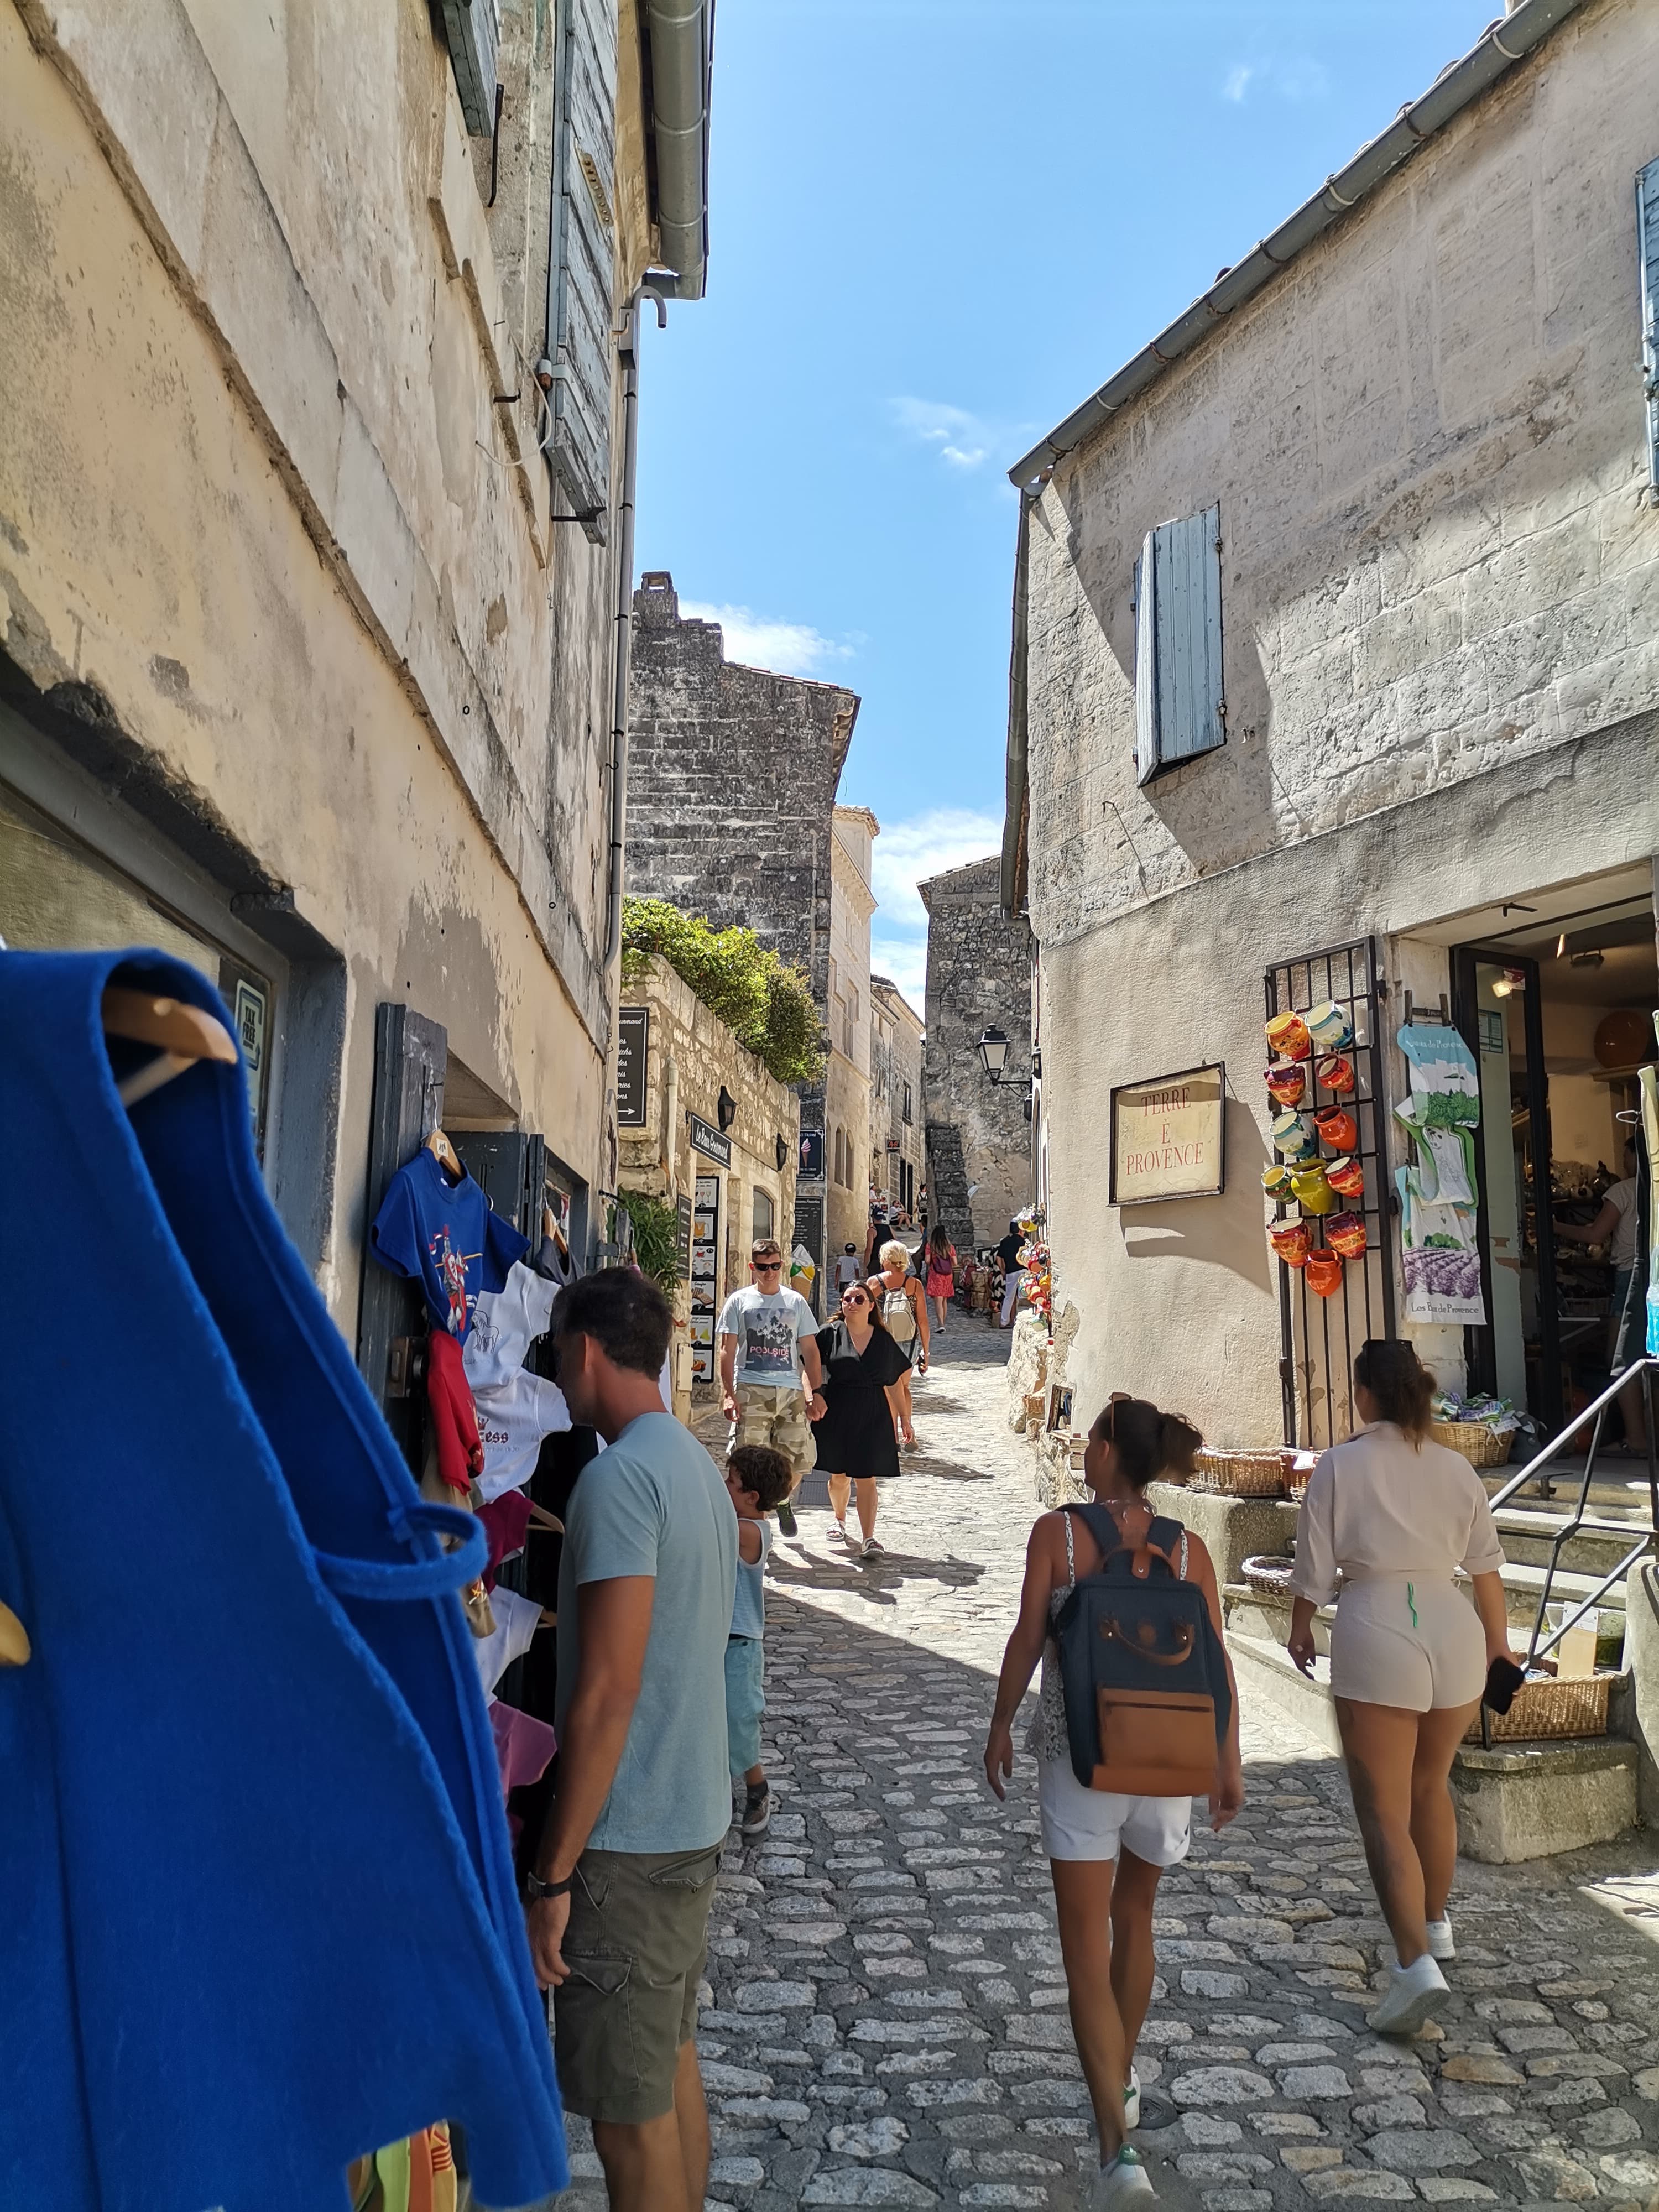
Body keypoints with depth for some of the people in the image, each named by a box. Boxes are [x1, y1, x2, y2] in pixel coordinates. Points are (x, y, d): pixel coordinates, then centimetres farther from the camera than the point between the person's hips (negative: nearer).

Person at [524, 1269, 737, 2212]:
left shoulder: (620, 1474, -20)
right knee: (673, 2064, 21)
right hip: (697, 1818, 9)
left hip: (631, 1841, -9)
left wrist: (553, 1875, -18)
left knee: (631, 2117, 5)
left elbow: (607, 1692, -23)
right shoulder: (699, 1465, 8)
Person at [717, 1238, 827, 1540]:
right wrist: (728, 1393, -8)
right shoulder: (739, 1301, 5)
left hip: (790, 1391, 2)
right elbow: (728, 1351, 2)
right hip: (751, 1390, -2)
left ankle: (783, 1500, 31)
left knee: (799, 1459, 0)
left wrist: (816, 1392, 4)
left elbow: (810, 1350, 13)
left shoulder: (796, 1302, 12)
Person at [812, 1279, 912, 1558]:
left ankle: (868, 1539, -9)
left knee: (866, 1479, -5)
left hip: (873, 1417, 0)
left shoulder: (883, 1340, 5)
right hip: (837, 1413, 0)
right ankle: (840, 1521, 39)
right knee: (839, 1476, 13)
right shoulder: (830, 1334, -1)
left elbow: (894, 1381, 12)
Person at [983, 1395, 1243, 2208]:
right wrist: (1229, 1761, 8)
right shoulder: (1189, 1549, -3)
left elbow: (1027, 1642, -10)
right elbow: (1215, 1663, -2)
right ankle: (1121, 2080, 42)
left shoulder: (1056, 1533, -11)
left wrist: (1000, 1728, 4)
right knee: (1134, 1916, 25)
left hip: (1078, 1754, -3)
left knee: (1086, 1948, 5)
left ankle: (1117, 2145, -3)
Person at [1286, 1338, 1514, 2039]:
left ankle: (1416, 1962, -14)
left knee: (1384, 1812, -1)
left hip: (1376, 1629, -5)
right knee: (1431, 1786, 25)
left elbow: (1316, 1561, -2)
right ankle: (1435, 1925, 40)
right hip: (1453, 1629, 5)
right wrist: (1499, 1642, 25)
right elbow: (1485, 1565, 12)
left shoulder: (1342, 1464, -5)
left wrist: (1300, 1628, 15)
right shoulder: (1455, 1467, 7)